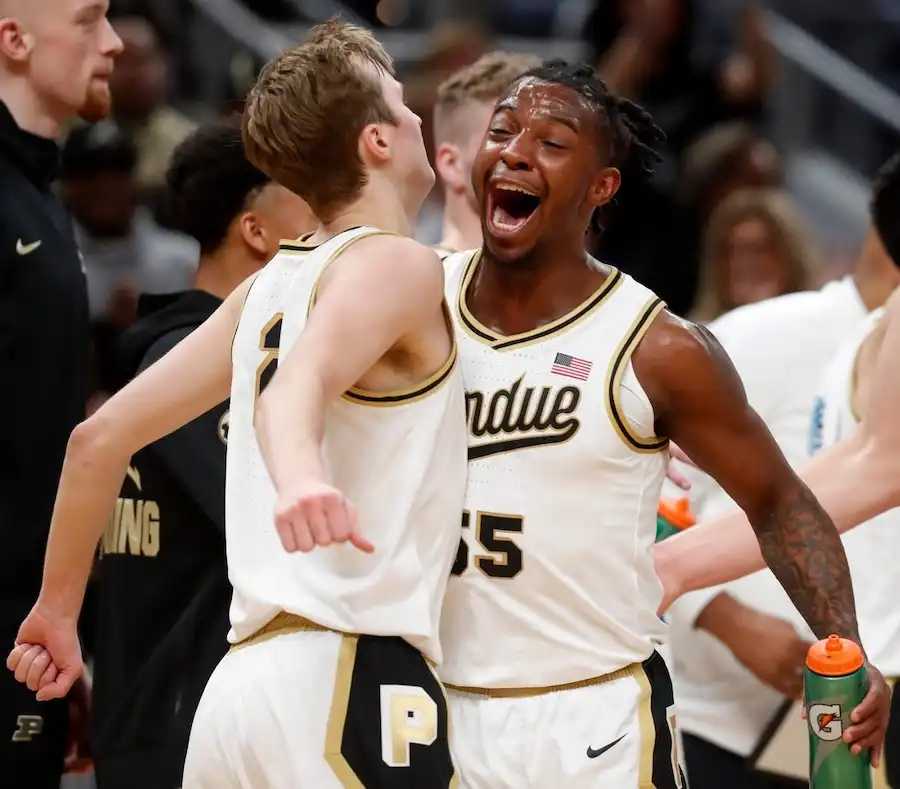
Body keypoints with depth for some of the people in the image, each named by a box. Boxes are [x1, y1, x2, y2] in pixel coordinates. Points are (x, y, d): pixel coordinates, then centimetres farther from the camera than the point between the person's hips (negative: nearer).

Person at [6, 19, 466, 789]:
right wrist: (299, 477, -46)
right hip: (347, 679, -9)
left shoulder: (271, 286, 19)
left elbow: (102, 436, 19)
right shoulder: (396, 264, -4)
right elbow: (299, 384, -25)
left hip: (246, 675, 9)